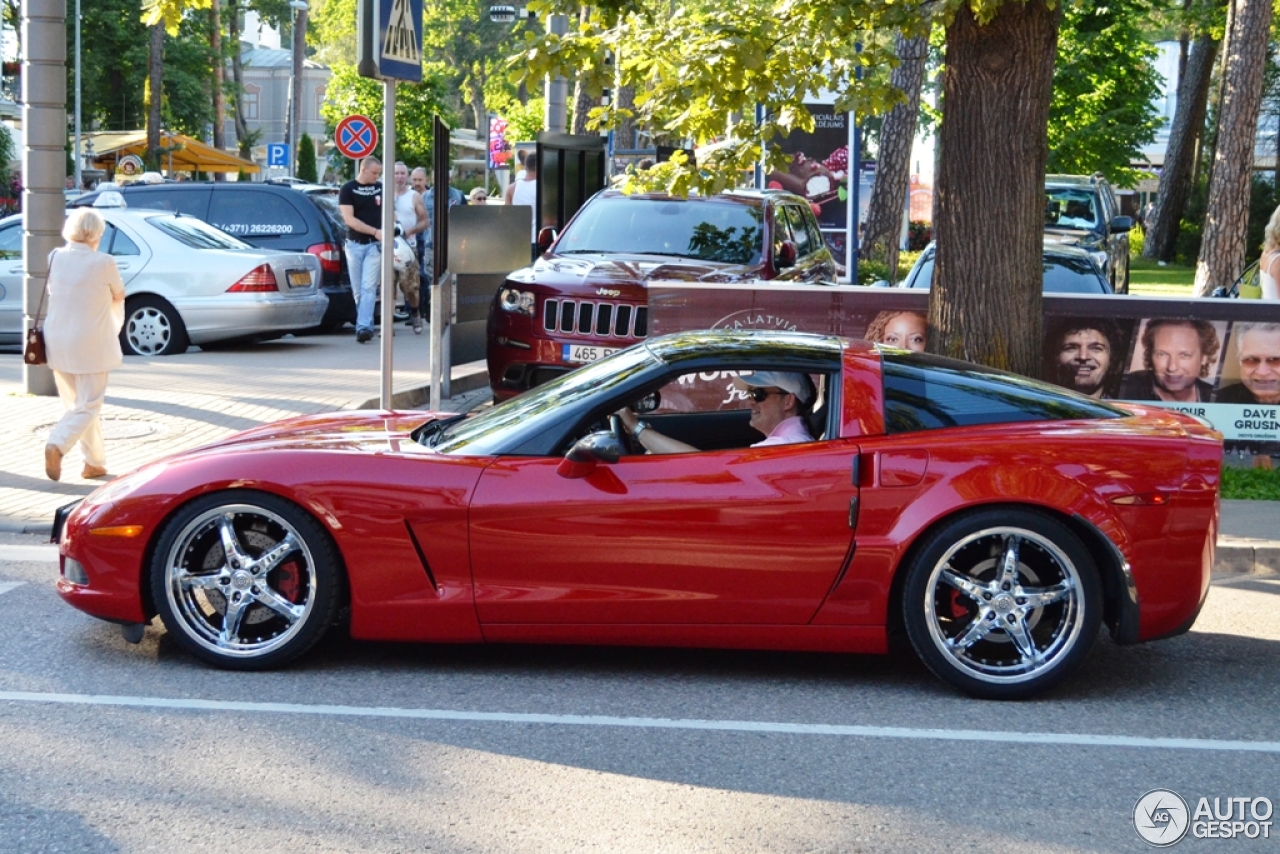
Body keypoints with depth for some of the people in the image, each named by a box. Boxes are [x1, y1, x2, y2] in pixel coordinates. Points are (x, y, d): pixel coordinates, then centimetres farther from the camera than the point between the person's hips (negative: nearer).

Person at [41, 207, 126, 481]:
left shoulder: (55, 258, -1)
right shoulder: (103, 263, -14)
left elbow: (53, 292, 11)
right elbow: (119, 296, 1)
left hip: (58, 343, 5)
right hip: (90, 344, -5)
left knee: (74, 404, 17)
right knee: (88, 405, 3)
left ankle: (94, 463, 21)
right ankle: (57, 445, -19)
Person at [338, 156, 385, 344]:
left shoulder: (380, 188, 9)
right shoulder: (348, 189, -1)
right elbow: (349, 219, -10)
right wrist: (375, 231, -17)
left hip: (375, 245, 1)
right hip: (355, 244, -1)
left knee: (369, 287, -11)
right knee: (358, 290, 5)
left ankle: (363, 326, -19)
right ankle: (366, 325, 16)